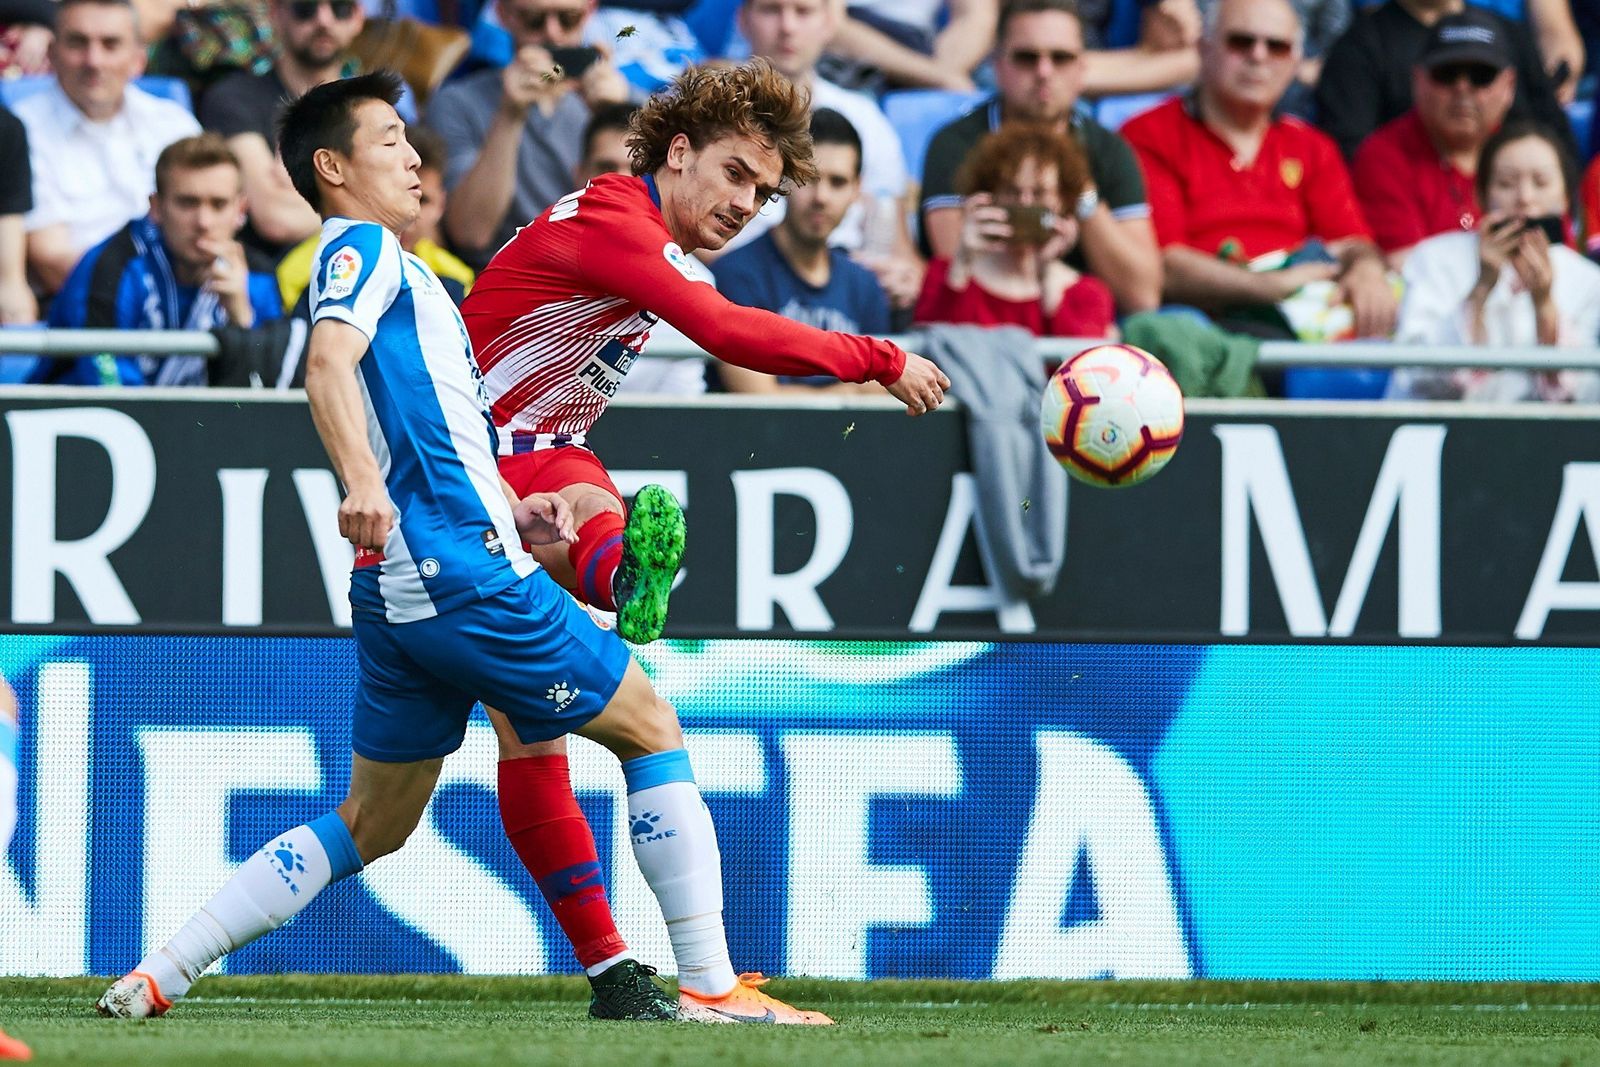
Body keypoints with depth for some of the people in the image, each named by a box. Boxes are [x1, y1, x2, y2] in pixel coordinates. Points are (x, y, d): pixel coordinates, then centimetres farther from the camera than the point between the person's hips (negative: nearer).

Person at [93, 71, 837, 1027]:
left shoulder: (392, 266, 26)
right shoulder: (363, 248, -4)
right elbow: (329, 365, -25)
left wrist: (510, 511, 20)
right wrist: (363, 480, -41)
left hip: (402, 591, 10)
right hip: (464, 578, -10)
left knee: (369, 830, 13)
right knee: (652, 728, 1)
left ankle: (158, 977, 6)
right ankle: (711, 985, -1)